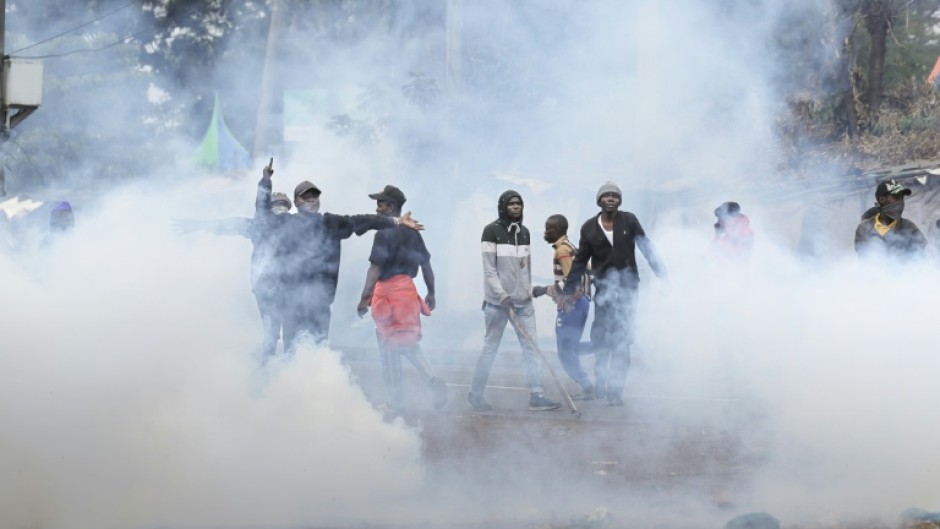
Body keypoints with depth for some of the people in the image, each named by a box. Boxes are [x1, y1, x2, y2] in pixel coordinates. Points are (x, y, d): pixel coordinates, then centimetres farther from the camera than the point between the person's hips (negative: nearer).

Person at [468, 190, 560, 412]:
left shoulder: (524, 232, 10)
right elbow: (489, 269, -11)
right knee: (490, 348, 0)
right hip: (498, 300, -6)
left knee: (531, 347, -1)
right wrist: (502, 295, -18)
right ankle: (475, 394, 12)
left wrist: (529, 291, 14)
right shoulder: (492, 231, -8)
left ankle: (536, 397, -2)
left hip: (522, 300, 6)